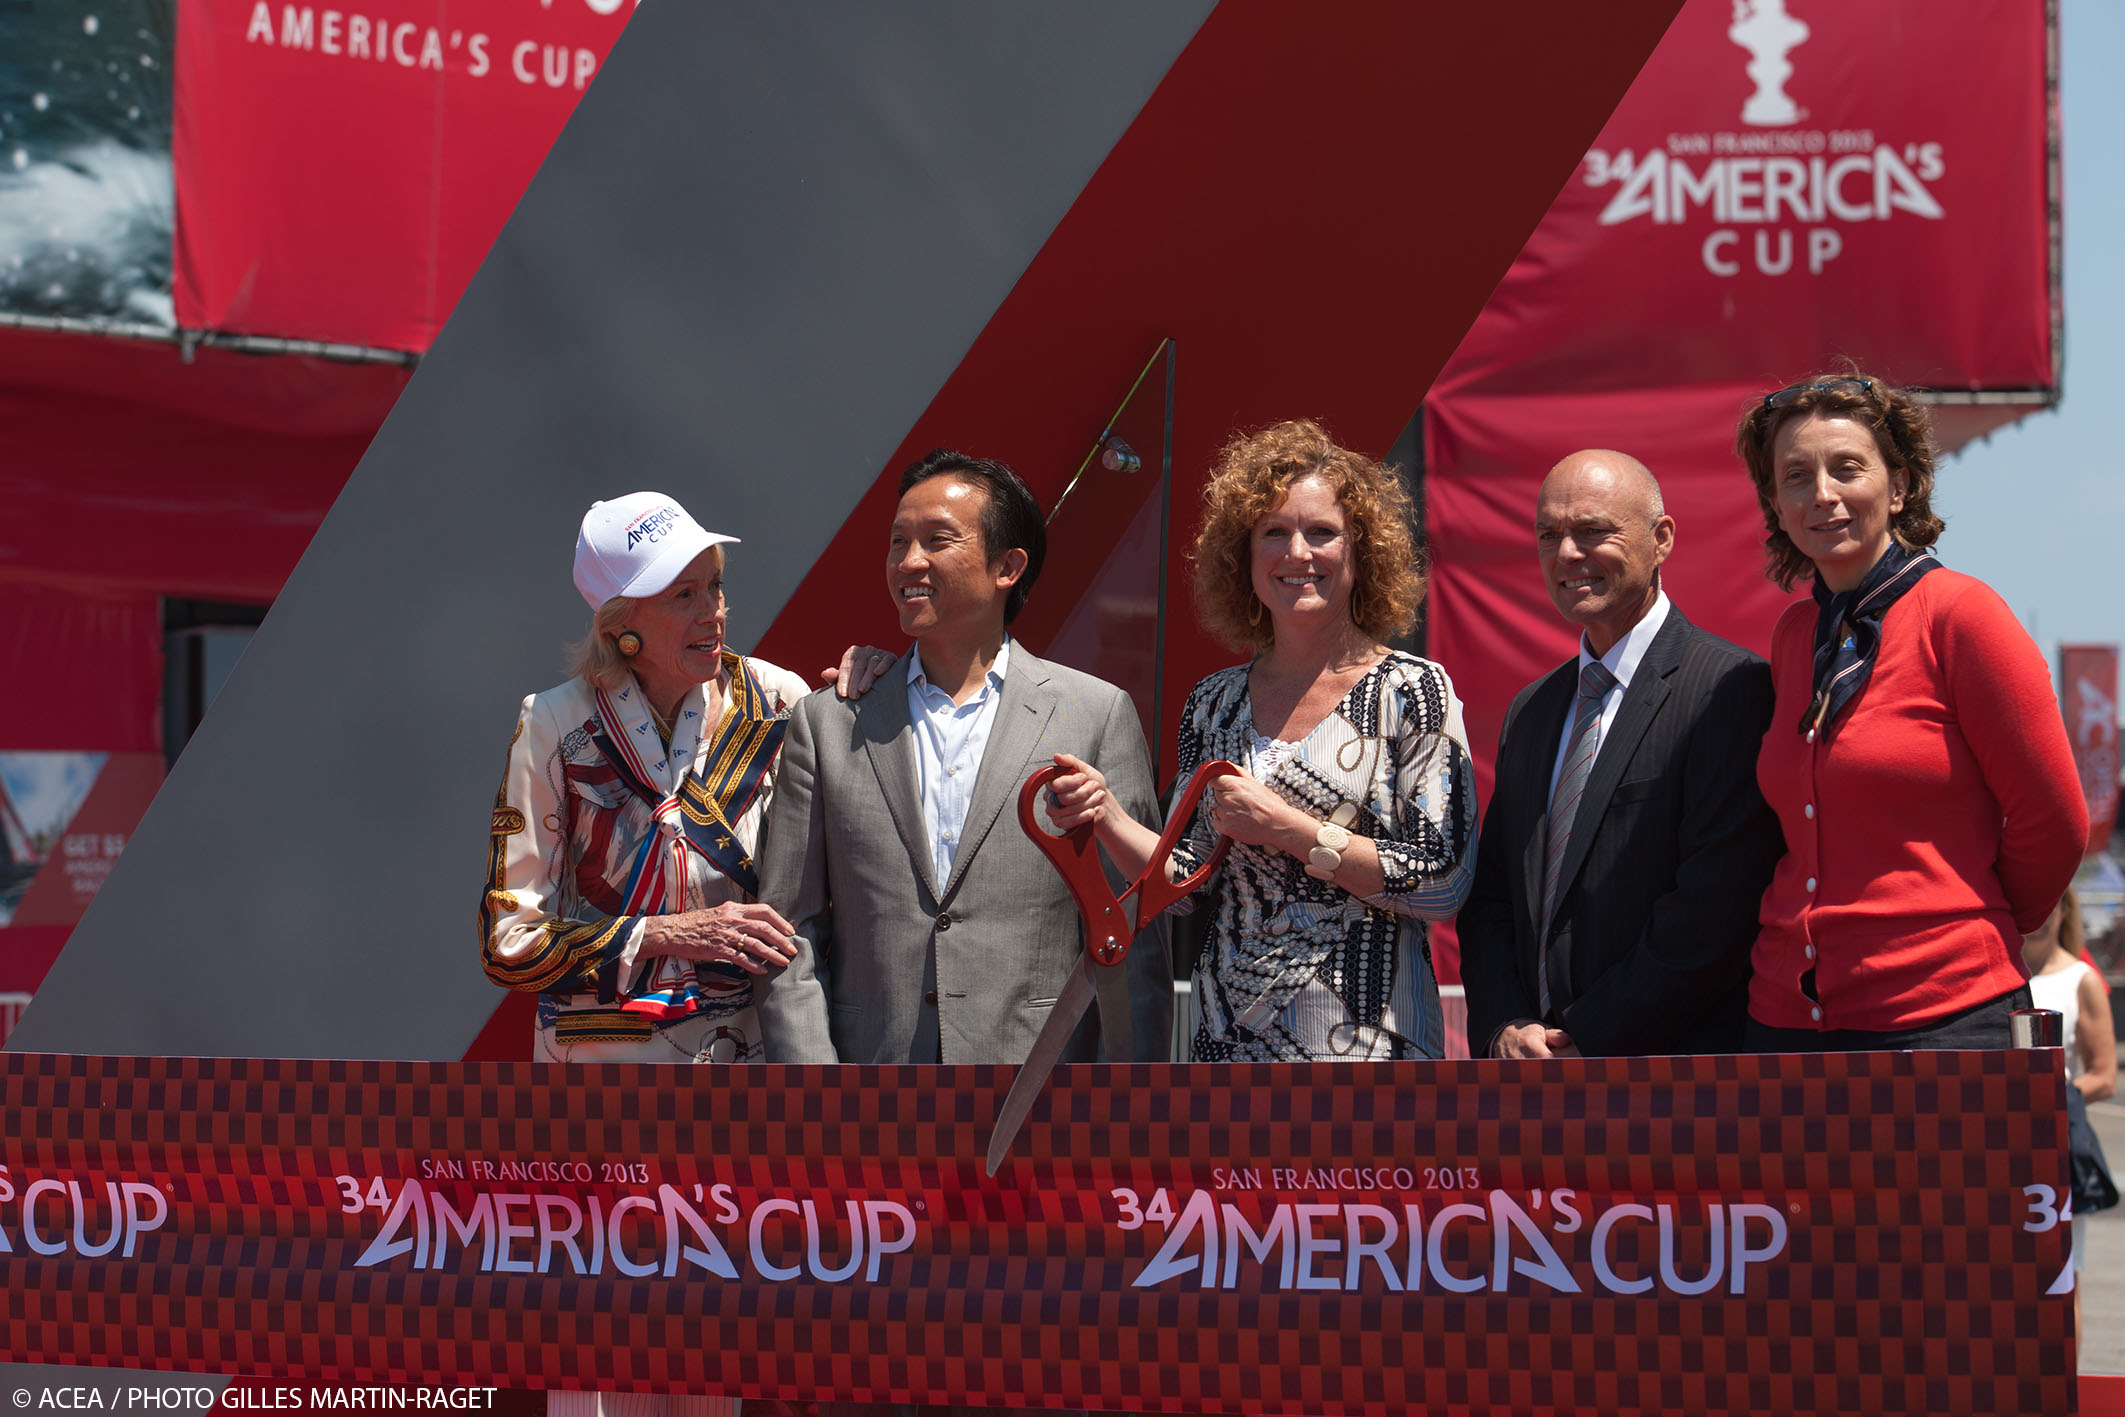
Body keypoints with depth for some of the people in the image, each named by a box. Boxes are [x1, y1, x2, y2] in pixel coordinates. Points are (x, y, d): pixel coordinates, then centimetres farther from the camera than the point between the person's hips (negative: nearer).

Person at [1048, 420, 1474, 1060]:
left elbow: (1445, 884, -11)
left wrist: (1291, 830, -15)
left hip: (1370, 1038, -4)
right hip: (1229, 1034, 4)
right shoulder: (1213, 705, 9)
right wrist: (1108, 819, -7)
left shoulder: (1413, 690, -5)